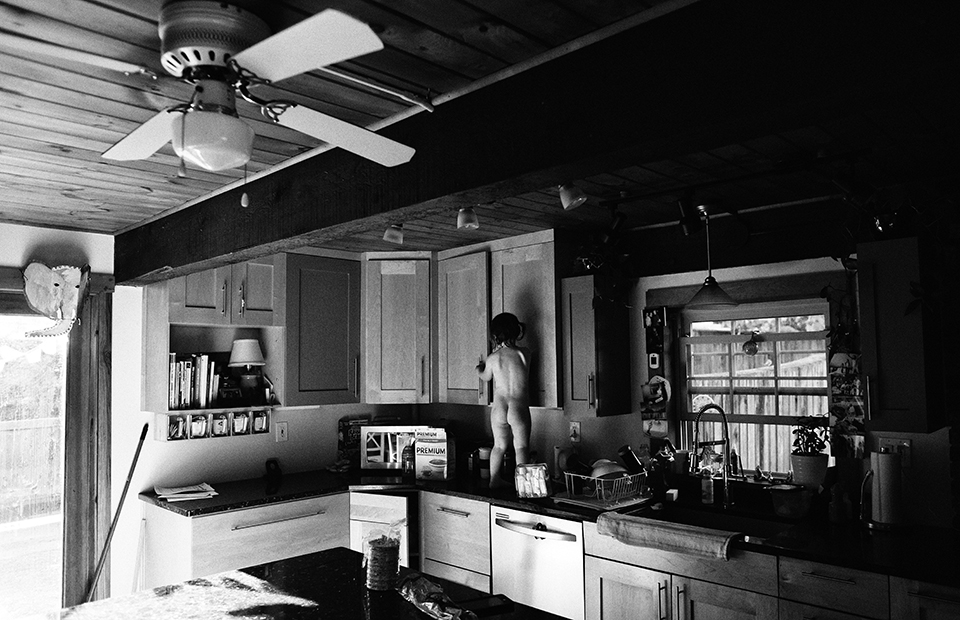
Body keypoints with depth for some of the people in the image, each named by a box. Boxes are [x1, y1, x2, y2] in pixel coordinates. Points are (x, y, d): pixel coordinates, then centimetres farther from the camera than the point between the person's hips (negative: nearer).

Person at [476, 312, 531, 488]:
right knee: (520, 447, 5)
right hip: (519, 407, -2)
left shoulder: (492, 358, -4)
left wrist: (479, 369, 38)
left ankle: (494, 480, 21)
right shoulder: (524, 354, -6)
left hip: (499, 407, 2)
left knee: (499, 445, 16)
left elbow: (486, 377, 15)